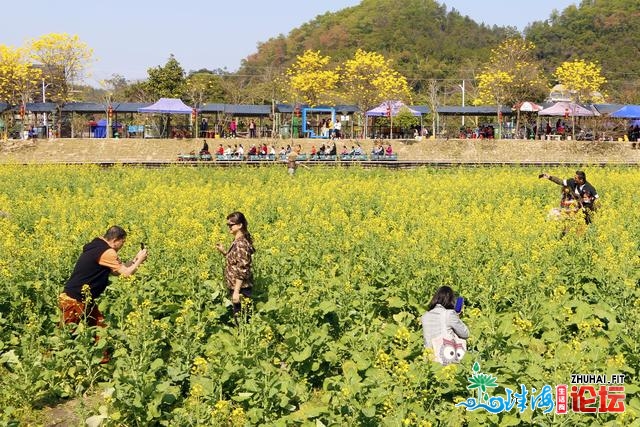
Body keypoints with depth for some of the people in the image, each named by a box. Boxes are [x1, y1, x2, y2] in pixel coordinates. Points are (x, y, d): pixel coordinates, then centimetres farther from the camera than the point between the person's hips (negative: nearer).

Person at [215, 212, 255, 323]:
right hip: (236, 287, 10)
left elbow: (242, 270, -22)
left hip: (240, 289, -10)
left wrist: (236, 292, -22)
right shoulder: (238, 241, 10)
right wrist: (223, 251, 7)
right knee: (238, 317, 14)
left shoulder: (241, 243, -19)